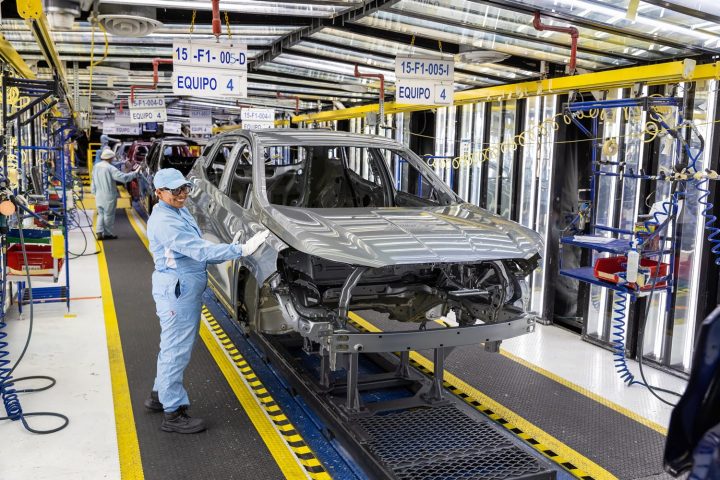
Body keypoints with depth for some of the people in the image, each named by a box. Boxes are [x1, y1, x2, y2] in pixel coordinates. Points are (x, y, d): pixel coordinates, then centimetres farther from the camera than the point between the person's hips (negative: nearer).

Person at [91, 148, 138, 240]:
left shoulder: (96, 167, 5)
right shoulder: (110, 168, -19)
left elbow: (94, 181, 14)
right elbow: (123, 177, -23)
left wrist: (94, 191, 24)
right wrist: (135, 173, -14)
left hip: (99, 196, 7)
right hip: (109, 196, -7)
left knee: (101, 213, 16)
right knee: (108, 214, 4)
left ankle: (99, 232, 10)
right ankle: (107, 233, 10)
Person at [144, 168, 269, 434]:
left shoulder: (180, 212, 12)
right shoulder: (165, 221, -21)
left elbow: (194, 252, 13)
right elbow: (199, 250, -29)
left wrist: (226, 253, -1)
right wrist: (241, 250, -31)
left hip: (187, 288, 11)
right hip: (176, 289, -11)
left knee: (173, 346, 22)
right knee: (176, 349, -2)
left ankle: (159, 395, 39)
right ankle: (173, 414, 9)